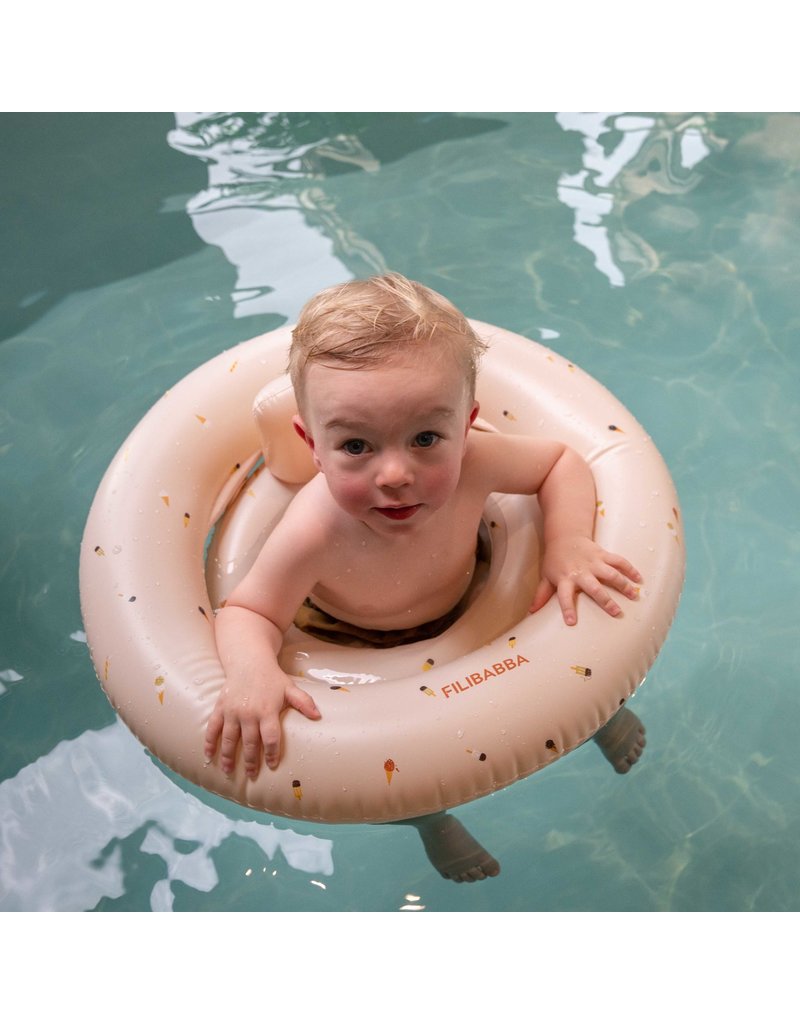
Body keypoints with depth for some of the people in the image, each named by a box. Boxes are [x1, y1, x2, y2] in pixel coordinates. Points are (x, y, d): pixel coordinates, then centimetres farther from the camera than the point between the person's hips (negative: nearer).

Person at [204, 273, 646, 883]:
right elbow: (248, 612, -28)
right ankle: (432, 820, 31)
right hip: (357, 642, -2)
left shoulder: (472, 463, -36)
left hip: (468, 596, 3)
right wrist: (251, 671, -49)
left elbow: (562, 461, -16)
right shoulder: (315, 533, -44)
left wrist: (568, 543, -32)